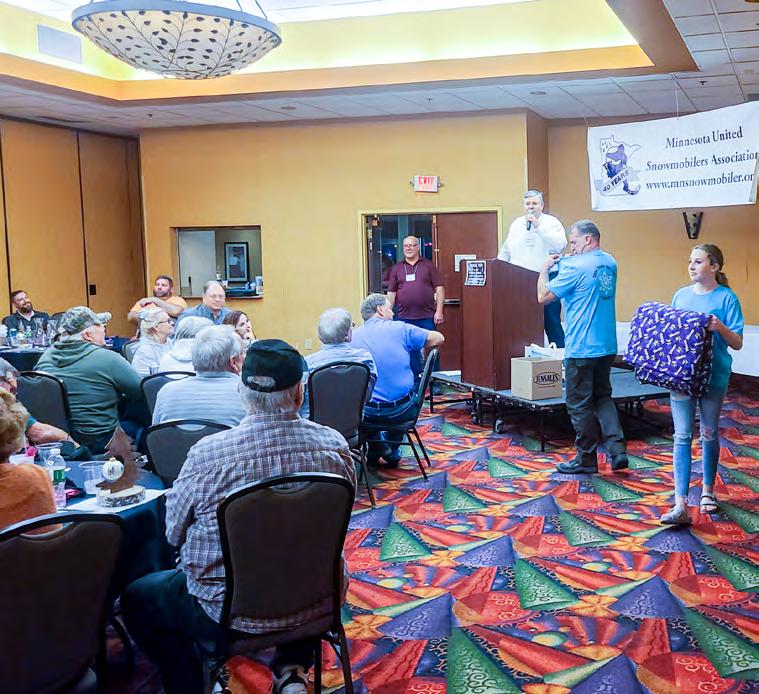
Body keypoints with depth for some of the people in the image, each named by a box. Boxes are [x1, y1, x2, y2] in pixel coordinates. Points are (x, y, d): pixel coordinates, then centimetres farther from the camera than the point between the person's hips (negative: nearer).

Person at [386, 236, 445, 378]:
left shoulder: (428, 265, 6)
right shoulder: (396, 268, 11)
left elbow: (439, 288, 2)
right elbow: (391, 293, 11)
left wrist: (439, 311, -6)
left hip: (427, 317, -2)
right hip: (405, 317, 2)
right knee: (411, 351, 6)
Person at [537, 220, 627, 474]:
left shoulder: (576, 267, -16)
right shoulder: (610, 263, 8)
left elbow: (543, 296, -12)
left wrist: (545, 269, 4)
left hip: (581, 348, -8)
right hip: (607, 346, 8)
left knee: (580, 405, 4)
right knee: (603, 397, 18)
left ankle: (586, 459, 13)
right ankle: (617, 450, 8)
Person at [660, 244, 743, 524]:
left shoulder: (726, 298, -5)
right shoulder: (680, 295, 8)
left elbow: (737, 343, -8)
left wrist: (720, 327, -26)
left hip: (713, 375, -3)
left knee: (709, 434, 12)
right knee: (682, 436, -4)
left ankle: (707, 490, 32)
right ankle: (681, 505, -8)